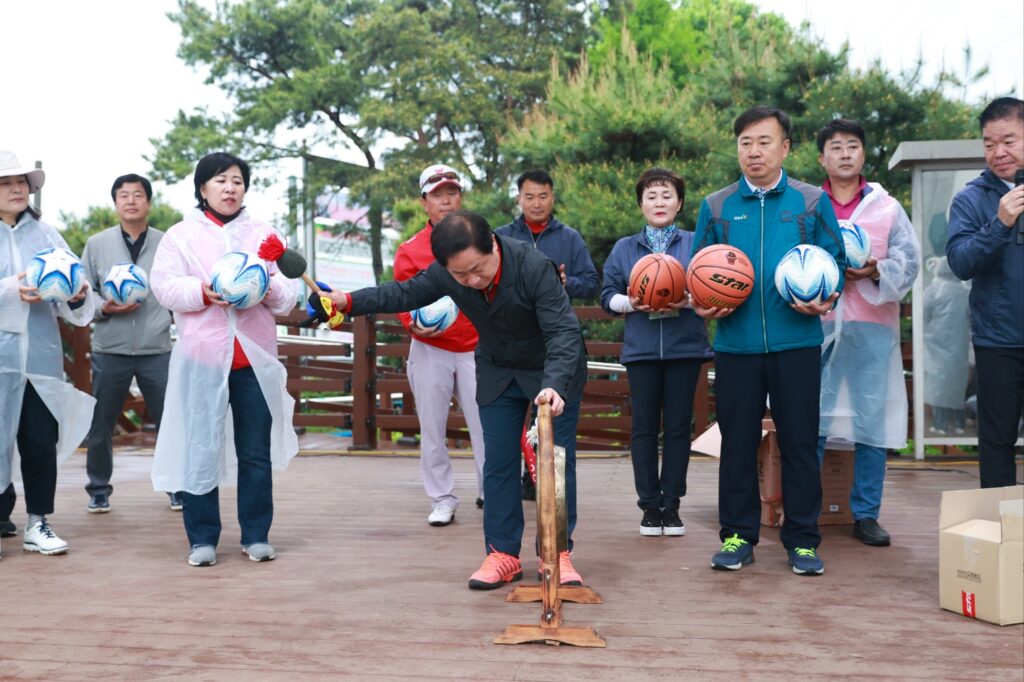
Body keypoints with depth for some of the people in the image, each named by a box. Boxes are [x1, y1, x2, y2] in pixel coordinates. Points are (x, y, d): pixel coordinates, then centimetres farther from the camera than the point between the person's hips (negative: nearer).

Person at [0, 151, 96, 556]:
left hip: (42, 355, 2)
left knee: (42, 440, 5)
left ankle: (38, 524, 16)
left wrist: (77, 297, -14)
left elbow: (70, 294, 7)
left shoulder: (46, 236, 11)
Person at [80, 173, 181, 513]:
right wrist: (104, 308, -13)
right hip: (109, 351, 1)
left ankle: (179, 488, 18)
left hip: (157, 351, -1)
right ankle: (99, 490, 24)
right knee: (100, 425, 7)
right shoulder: (97, 244, 5)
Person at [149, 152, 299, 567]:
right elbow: (164, 286, -3)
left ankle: (256, 535, 16)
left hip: (255, 359, 2)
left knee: (257, 453, 6)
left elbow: (288, 297, 7)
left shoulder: (263, 235, 13)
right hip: (202, 357, -2)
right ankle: (202, 538, 9)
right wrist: (203, 292, -19)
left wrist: (270, 289, -14)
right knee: (201, 450, -1)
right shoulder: (181, 235, 9)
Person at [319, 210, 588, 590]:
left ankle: (558, 554, 9)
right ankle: (503, 554, 13)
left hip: (554, 372, -4)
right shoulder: (444, 274, -20)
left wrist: (555, 385, -52)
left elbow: (563, 331, -37)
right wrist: (349, 301, -12)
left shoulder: (535, 267, -35)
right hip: (497, 372, 4)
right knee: (498, 463, 4)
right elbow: (405, 294, -1)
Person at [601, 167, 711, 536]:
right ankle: (649, 505, 12)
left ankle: (671, 504, 13)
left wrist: (689, 300, -16)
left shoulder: (696, 244, 7)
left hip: (685, 348, -1)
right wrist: (630, 303, -12)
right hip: (641, 349, 1)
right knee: (644, 427, 3)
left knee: (678, 426, 4)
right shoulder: (624, 248, 10)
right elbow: (607, 296, 8)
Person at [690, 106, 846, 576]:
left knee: (799, 442, 3)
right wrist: (702, 305, -6)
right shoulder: (716, 207, 9)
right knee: (737, 442, 6)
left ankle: (802, 539, 15)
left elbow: (837, 262, 7)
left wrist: (824, 299, -12)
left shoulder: (813, 203, 6)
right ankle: (737, 535, 18)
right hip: (735, 344, 1)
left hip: (796, 342, -1)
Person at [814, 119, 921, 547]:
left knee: (872, 423, 2)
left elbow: (908, 262, 5)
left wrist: (875, 273, -14)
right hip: (817, 326, -1)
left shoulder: (887, 207, 12)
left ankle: (866, 515, 12)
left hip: (871, 328, 1)